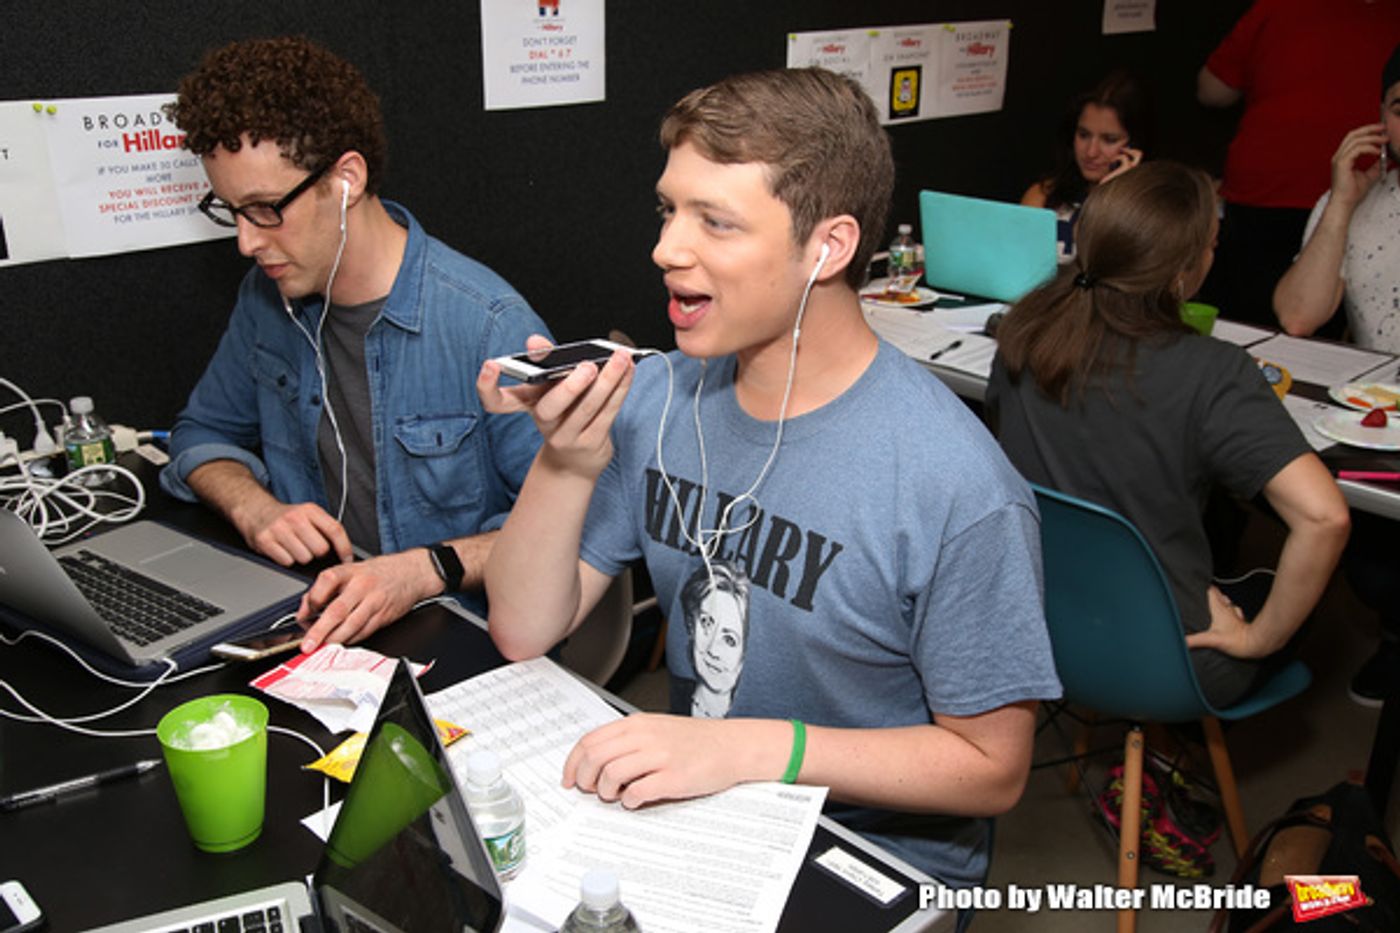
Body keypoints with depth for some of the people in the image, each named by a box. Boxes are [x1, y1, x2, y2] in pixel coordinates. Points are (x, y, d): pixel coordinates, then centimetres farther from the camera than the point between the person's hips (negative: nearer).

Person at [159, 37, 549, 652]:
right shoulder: (268, 295, 5)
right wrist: (254, 508, -2)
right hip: (305, 619, 6)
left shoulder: (487, 326, -18)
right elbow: (204, 432, 20)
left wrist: (429, 568, -27)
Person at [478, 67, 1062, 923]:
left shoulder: (958, 491, -25)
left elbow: (992, 768, -15)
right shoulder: (656, 401, -6)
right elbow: (524, 633, -4)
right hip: (691, 809, 5)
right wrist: (567, 464, -21)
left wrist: (753, 748, -25)